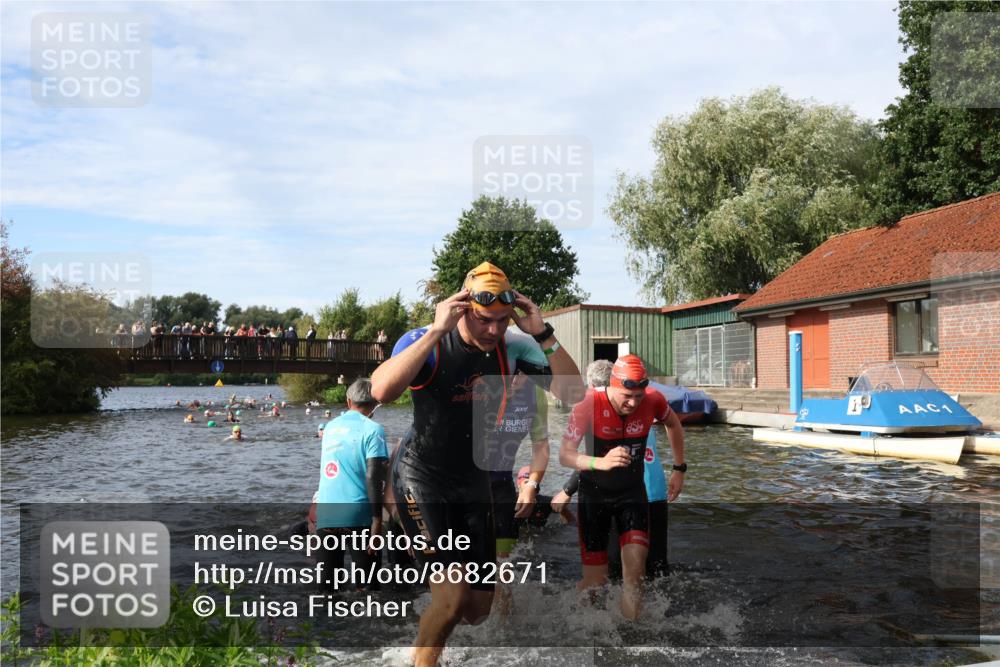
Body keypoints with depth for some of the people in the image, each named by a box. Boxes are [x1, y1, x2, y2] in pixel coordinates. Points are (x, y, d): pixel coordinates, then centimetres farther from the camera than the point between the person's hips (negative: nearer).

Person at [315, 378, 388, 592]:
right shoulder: (372, 429, -5)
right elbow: (373, 476, -14)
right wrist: (377, 519, -15)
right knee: (366, 583, 3)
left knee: (328, 582, 10)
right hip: (357, 514, -5)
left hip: (325, 513, 5)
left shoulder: (330, 427, 13)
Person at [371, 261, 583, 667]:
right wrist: (436, 332, -38)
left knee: (479, 607, 10)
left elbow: (572, 392, -13)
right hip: (421, 478, -5)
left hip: (474, 482, 5)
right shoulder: (425, 342, -20)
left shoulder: (511, 349, -8)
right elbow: (380, 391, -39)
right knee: (454, 593, -18)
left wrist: (543, 334, -23)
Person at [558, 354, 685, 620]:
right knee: (595, 580, 1)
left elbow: (673, 424, 10)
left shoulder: (653, 401, -14)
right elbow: (565, 455, -28)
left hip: (633, 492, 2)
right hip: (594, 495, -2)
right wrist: (601, 462, -46)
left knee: (635, 572, -13)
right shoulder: (588, 405, -24)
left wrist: (680, 469, 11)